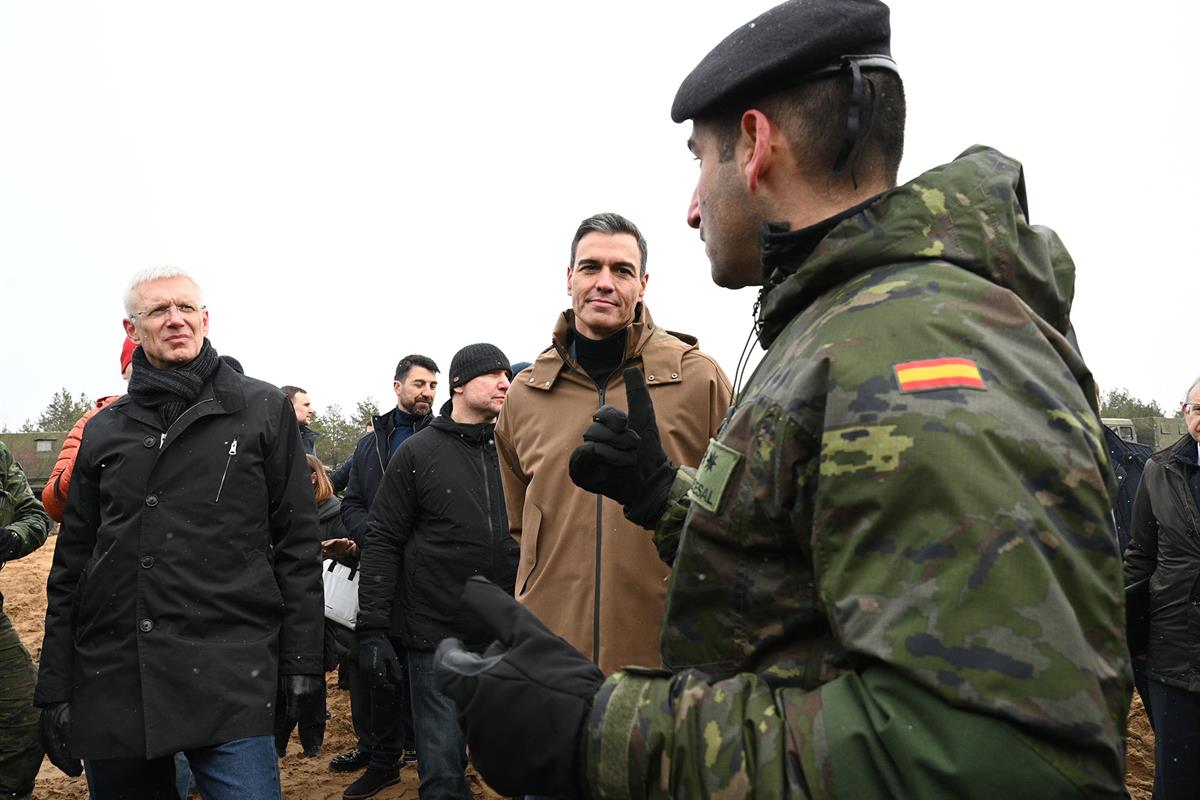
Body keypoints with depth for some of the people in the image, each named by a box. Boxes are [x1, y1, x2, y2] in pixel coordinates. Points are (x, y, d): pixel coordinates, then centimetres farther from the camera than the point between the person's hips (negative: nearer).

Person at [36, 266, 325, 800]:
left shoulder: (263, 410, 2)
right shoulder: (104, 431, 12)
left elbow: (297, 545, 0)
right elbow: (71, 566, 14)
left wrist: (302, 666, -3)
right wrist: (54, 690, 10)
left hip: (228, 677, -3)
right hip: (111, 679, 4)